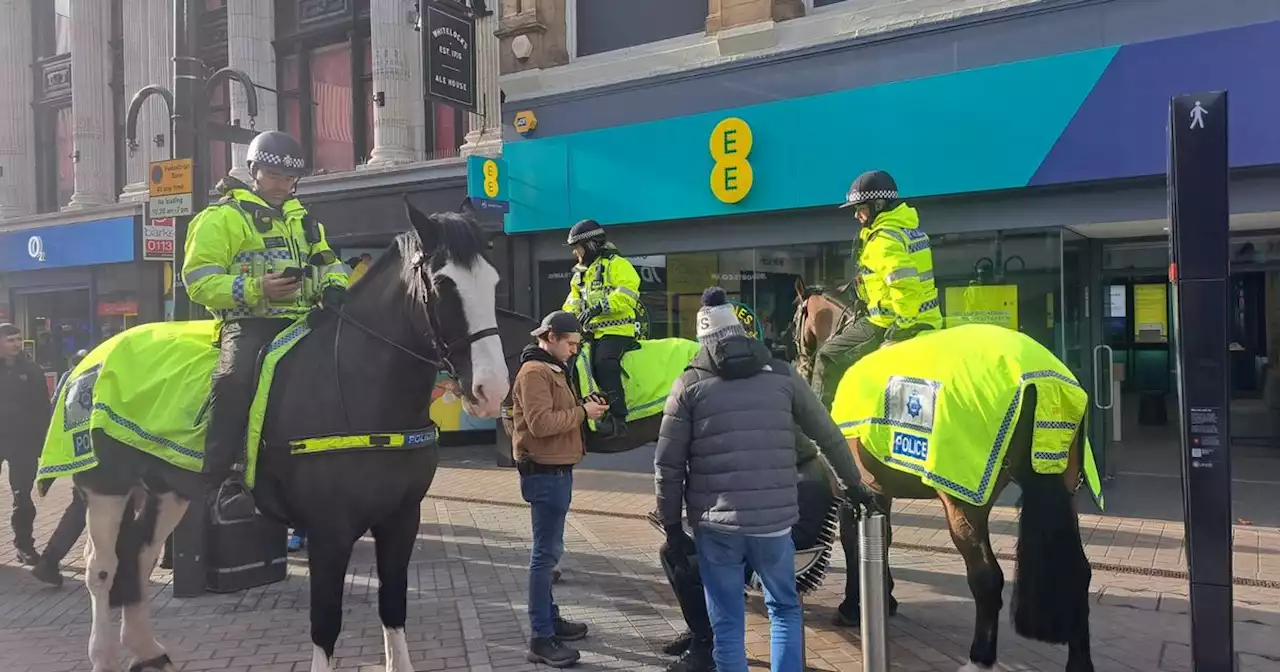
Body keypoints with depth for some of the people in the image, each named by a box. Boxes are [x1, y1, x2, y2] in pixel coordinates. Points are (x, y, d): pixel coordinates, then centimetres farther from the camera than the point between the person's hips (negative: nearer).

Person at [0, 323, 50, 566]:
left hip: (24, 440, 0)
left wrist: (41, 441, -5)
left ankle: (24, 544, 11)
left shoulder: (32, 370, 2)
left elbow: (42, 408, 2)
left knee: (23, 495, 5)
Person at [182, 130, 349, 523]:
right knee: (235, 377, -34)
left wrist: (335, 287, 3)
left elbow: (328, 264, 28)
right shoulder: (223, 217, 3)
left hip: (301, 321, 7)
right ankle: (223, 480, -28)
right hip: (249, 322, -7)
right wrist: (255, 289, -20)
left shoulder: (303, 220, 23)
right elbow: (199, 281, -4)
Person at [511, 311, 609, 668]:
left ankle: (551, 619, 27)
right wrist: (582, 412, -17)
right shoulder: (534, 372, -15)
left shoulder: (552, 369, 18)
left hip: (556, 470, 11)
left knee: (549, 551, 17)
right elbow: (541, 423, -25)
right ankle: (541, 639, -2)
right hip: (545, 473, -11)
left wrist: (582, 407, 4)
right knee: (546, 552, -7)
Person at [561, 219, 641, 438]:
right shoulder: (580, 274, 22)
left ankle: (618, 419, -25)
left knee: (604, 365, -26)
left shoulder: (616, 264, -6)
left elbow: (626, 294, -20)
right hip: (592, 332, 9)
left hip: (616, 330, -9)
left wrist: (598, 308, -26)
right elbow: (573, 302, 23)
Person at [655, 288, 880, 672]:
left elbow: (667, 465, -1)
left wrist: (672, 527, 9)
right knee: (784, 609, 23)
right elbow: (828, 437, 12)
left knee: (726, 623, 12)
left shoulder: (689, 384, 1)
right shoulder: (782, 374, 6)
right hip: (774, 519, 2)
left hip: (715, 525, -1)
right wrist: (852, 485, 27)